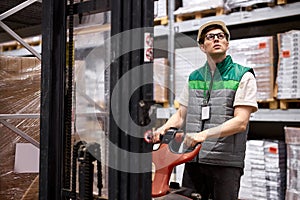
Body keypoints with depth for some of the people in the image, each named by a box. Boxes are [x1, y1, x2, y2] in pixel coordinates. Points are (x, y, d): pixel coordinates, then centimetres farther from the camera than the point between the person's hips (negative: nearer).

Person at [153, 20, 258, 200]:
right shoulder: (194, 77, 15)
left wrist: (205, 134, -22)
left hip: (226, 163, -4)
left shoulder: (243, 76, -1)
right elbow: (181, 115, 18)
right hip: (193, 160, 4)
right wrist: (163, 129, -2)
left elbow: (240, 122, -10)